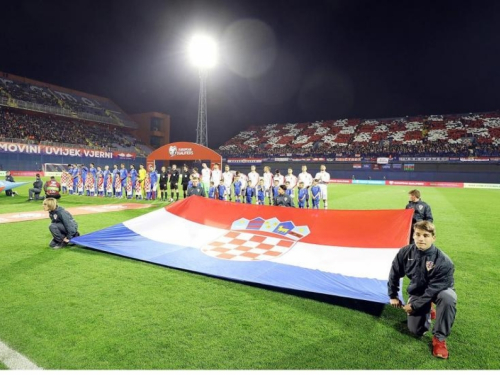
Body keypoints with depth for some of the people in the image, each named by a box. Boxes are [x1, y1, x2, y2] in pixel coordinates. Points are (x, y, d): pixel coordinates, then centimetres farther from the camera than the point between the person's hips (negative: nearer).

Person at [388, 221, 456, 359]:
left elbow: (433, 289, -27)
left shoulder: (443, 261, -31)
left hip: (439, 290, -3)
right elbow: (394, 274, -2)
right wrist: (393, 296, 3)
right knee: (416, 330, -4)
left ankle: (439, 338, -20)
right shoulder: (405, 252, -19)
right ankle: (426, 312, 31)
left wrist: (414, 306, -22)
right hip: (417, 292, 3)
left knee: (448, 297, -40)